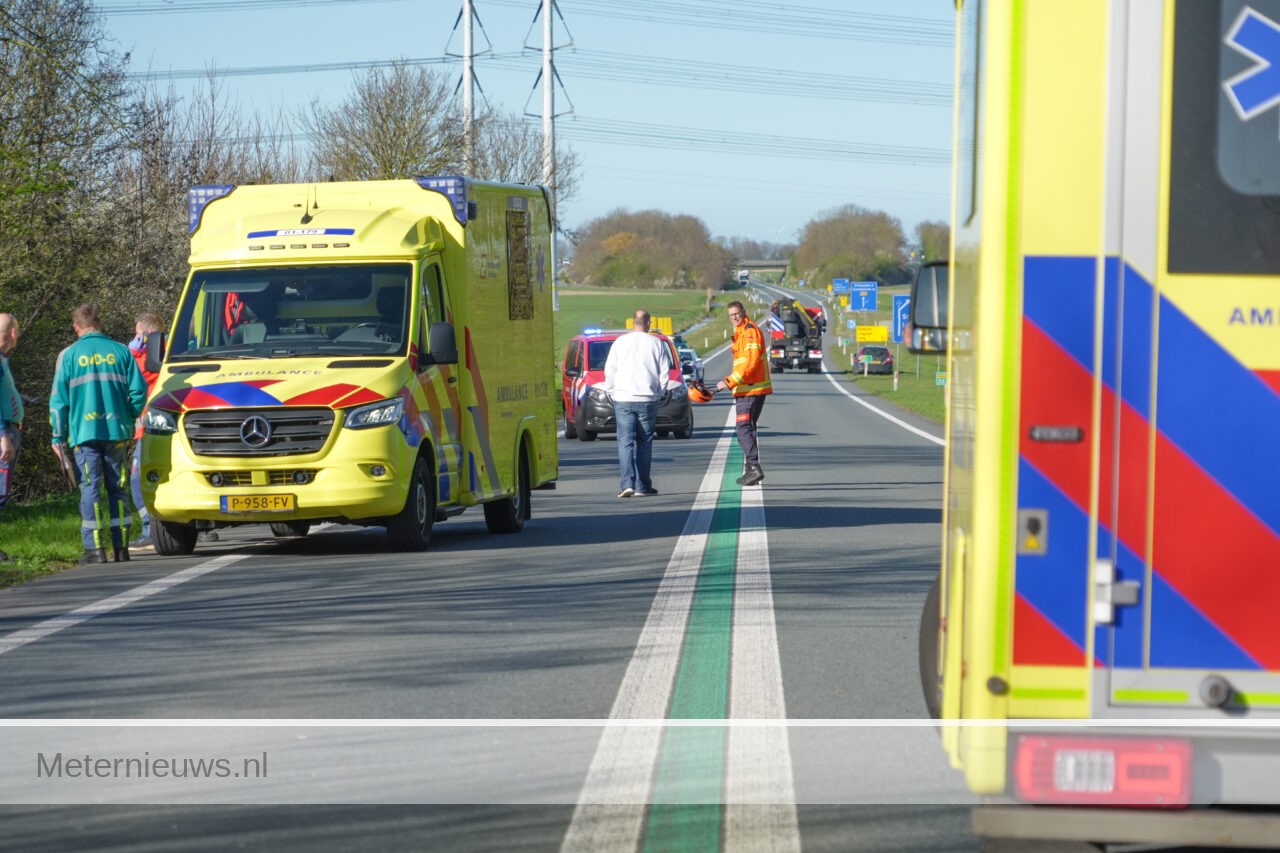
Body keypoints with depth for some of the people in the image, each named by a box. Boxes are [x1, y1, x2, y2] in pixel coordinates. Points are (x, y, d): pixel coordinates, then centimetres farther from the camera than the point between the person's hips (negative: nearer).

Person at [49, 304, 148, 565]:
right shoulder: (121, 352, 5)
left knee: (90, 488, -1)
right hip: (117, 432, 2)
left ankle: (95, 548, -6)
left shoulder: (69, 355, 1)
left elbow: (58, 399, 1)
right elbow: (139, 390, 1)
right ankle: (120, 547, 10)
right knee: (117, 488, 9)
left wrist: (58, 437, 7)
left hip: (84, 433, -2)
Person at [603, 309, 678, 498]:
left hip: (623, 399, 0)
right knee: (644, 443, 9)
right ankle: (642, 486, 8)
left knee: (625, 442, -1)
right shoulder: (657, 343, 0)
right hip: (648, 401, 0)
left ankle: (627, 483, -16)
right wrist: (658, 393, 13)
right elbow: (665, 373, 2)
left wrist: (612, 392, 13)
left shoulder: (620, 343, 1)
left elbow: (609, 371, 2)